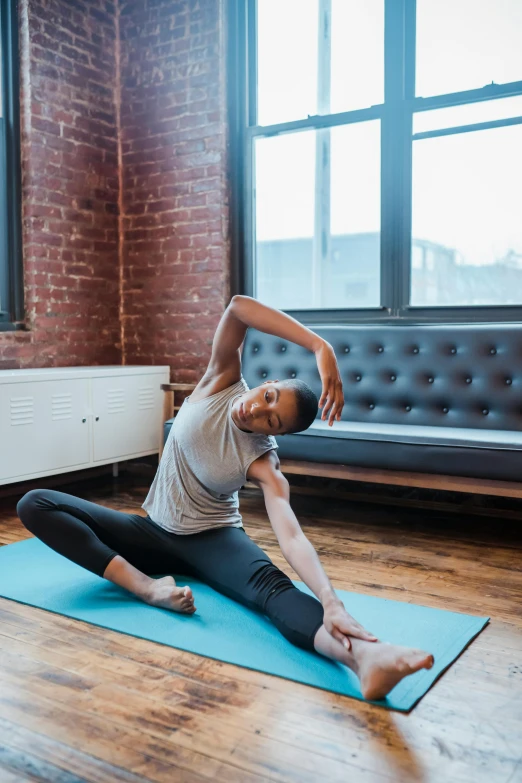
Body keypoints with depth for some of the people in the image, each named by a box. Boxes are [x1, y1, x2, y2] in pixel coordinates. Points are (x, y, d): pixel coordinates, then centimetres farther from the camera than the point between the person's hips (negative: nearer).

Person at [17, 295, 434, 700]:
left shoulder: (264, 464, -20)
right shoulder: (221, 383, -12)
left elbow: (291, 536, -34)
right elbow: (238, 306, -28)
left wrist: (331, 601, -53)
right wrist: (322, 348, -39)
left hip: (212, 539, -3)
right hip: (154, 531, 4)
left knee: (269, 581, -39)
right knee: (34, 504, -17)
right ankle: (145, 585, -32)